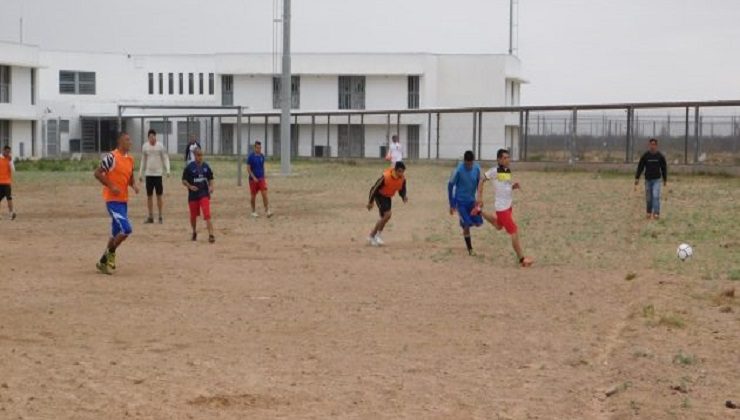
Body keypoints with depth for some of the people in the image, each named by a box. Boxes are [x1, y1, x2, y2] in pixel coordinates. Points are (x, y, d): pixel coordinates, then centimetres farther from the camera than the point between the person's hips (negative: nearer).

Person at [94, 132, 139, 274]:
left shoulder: (130, 159, 11)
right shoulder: (111, 157, -13)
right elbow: (97, 173, -12)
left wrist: (134, 185, 3)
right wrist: (111, 186, -18)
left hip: (123, 200, 8)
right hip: (113, 200, -8)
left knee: (117, 233, 14)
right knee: (126, 229, -18)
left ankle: (104, 261, 25)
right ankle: (110, 253, 1)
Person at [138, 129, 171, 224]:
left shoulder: (160, 146, -4)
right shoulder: (145, 146, 4)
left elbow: (165, 158, -1)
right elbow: (143, 161, 12)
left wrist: (167, 170, -14)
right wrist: (140, 173, 10)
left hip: (158, 173, -3)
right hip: (148, 174, 3)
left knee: (159, 195, 1)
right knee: (149, 195, 5)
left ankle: (160, 217, 8)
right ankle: (150, 217, 12)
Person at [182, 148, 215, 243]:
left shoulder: (206, 166, 3)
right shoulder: (189, 167, -5)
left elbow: (210, 178, 15)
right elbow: (184, 180, -2)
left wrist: (211, 186, -3)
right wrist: (190, 186, -19)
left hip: (204, 194, 0)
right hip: (193, 195, 0)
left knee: (207, 215, -13)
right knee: (193, 216, 14)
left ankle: (211, 235, -18)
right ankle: (194, 232, 38)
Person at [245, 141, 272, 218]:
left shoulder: (262, 156, 6)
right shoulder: (251, 156, -7)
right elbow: (248, 169, -8)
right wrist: (254, 177, -17)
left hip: (261, 179, 3)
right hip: (253, 179, -3)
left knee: (264, 194, -11)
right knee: (253, 196, 6)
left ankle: (267, 211, -14)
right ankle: (253, 212, 20)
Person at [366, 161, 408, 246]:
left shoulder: (403, 178, -13)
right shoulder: (386, 176, -30)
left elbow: (402, 189, 1)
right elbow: (375, 188, -21)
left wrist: (404, 196, -23)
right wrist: (370, 202, -15)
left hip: (388, 197, 7)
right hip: (380, 195, -7)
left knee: (384, 218, 9)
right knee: (387, 214, -21)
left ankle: (372, 236, 24)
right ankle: (379, 234, -4)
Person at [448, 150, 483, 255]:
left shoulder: (477, 168, -8)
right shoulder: (458, 170, -20)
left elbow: (479, 184, 6)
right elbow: (450, 186, -11)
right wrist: (452, 205, -8)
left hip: (471, 200, 4)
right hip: (460, 201, -4)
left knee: (478, 223, 1)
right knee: (466, 225, -6)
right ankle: (470, 248, 9)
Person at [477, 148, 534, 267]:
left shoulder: (508, 171, 9)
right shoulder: (495, 171, -13)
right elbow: (482, 180, -6)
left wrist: (514, 186, -2)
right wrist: (480, 197, -11)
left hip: (508, 205, 9)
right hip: (502, 207, -8)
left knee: (498, 226, 31)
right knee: (514, 232, -7)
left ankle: (480, 213, 42)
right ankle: (522, 259, 0)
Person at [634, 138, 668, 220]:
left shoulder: (660, 156, -3)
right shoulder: (645, 156, -3)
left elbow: (664, 168, 8)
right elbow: (640, 168, -2)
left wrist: (665, 180, 12)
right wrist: (637, 179, -10)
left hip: (657, 180, -1)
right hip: (648, 180, 1)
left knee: (656, 196, -15)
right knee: (648, 198, 7)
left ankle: (656, 213, -17)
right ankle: (649, 212, 24)